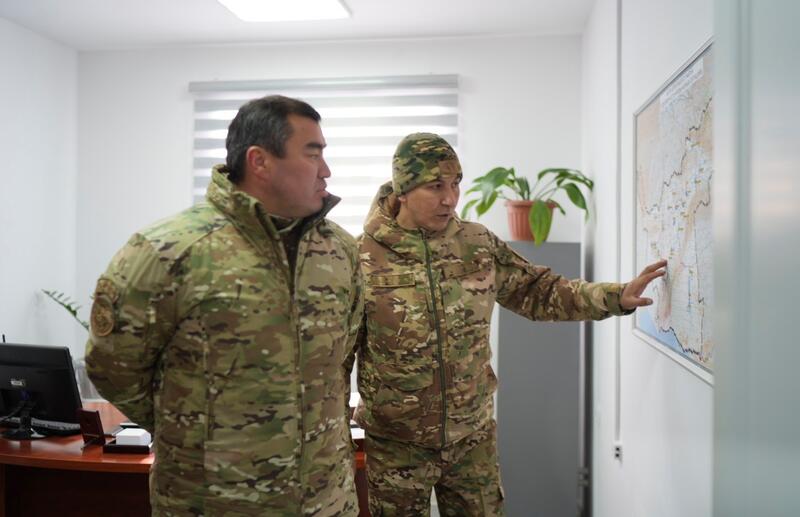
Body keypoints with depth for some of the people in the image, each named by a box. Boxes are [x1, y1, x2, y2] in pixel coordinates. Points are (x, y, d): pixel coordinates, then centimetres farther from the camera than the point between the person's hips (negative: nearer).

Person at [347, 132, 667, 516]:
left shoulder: (480, 244, -2)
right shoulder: (363, 257, -13)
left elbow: (538, 292, 6)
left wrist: (615, 298, -5)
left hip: (473, 436, 3)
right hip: (396, 444, -3)